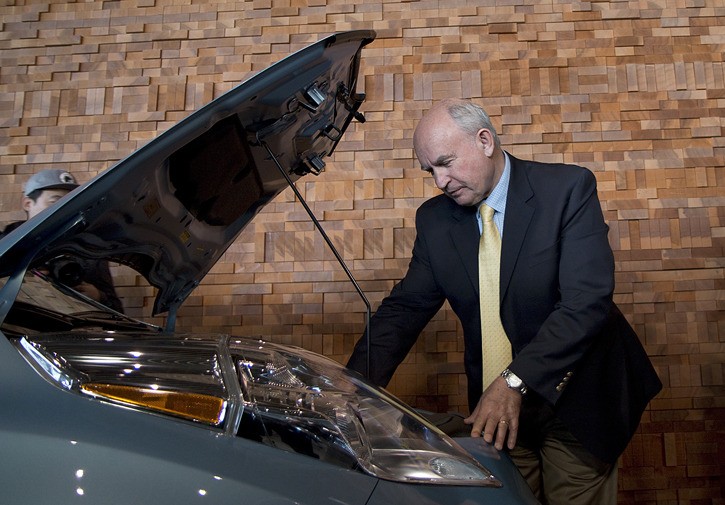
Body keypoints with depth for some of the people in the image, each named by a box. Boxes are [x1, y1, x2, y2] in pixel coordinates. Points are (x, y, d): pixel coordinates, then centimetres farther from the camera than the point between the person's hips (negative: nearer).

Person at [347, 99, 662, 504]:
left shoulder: (568, 189, -14)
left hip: (575, 401, -2)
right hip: (496, 409, 3)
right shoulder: (434, 219, -2)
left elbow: (588, 300, -22)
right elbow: (405, 308, -2)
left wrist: (516, 380, -30)